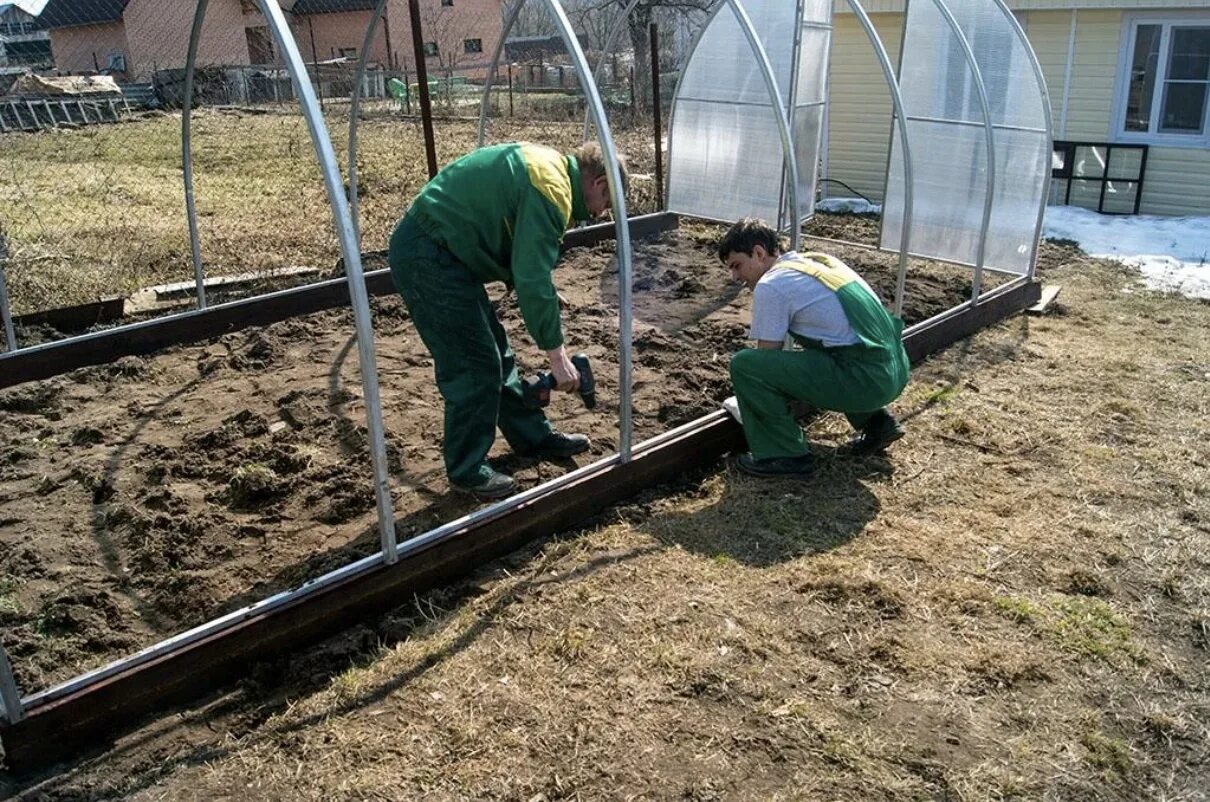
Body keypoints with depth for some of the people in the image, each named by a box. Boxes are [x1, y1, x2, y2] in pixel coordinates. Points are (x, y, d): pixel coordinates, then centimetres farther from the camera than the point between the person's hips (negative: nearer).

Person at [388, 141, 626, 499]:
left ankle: (535, 438, 30)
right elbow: (534, 281, -22)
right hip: (427, 258, -11)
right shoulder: (551, 188, -19)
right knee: (476, 366, -5)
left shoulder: (546, 165, 13)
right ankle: (467, 470, 11)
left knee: (496, 354, 17)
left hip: (435, 249, 11)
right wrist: (557, 355, -14)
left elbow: (525, 266, 17)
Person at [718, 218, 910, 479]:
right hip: (895, 371, 9)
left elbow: (767, 359, 1)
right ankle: (875, 421, 26)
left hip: (864, 379, -9)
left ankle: (783, 456, -1)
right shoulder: (817, 260, 20)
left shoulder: (770, 285, -5)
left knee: (744, 364, -11)